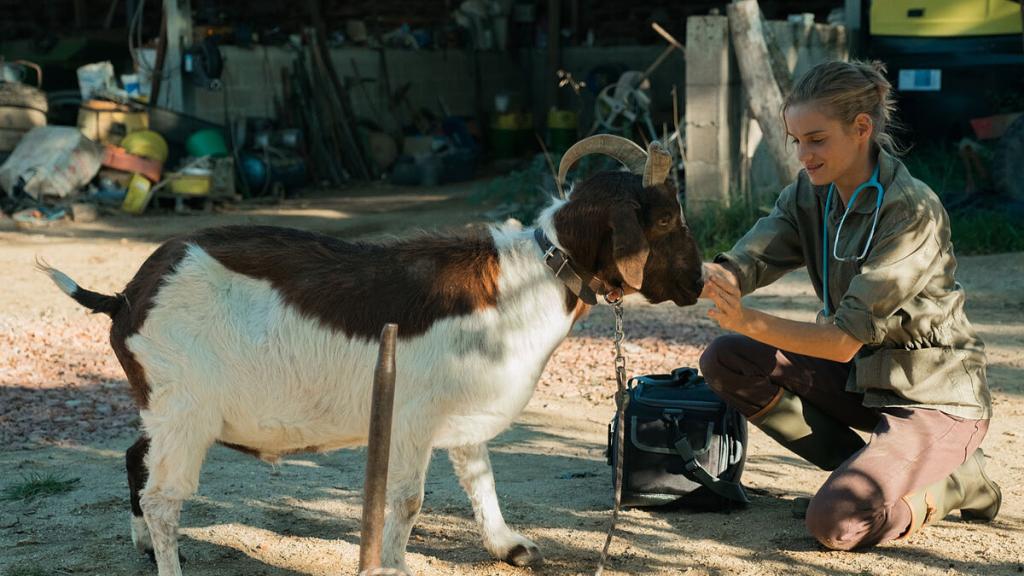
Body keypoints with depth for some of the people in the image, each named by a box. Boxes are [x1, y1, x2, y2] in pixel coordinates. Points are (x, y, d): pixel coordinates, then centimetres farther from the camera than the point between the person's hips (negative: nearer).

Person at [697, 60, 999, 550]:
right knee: (725, 361, -7)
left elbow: (846, 338, -28)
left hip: (934, 398, -8)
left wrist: (749, 322, -40)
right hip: (861, 377, 8)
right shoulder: (810, 195, -1)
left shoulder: (913, 212, -23)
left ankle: (952, 481, 3)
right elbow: (742, 266, -15)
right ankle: (864, 471, 1)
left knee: (834, 523, -26)